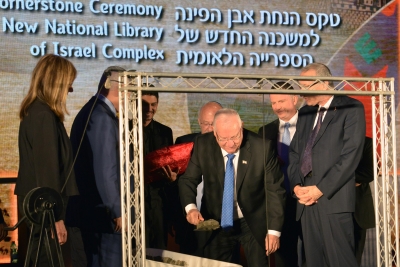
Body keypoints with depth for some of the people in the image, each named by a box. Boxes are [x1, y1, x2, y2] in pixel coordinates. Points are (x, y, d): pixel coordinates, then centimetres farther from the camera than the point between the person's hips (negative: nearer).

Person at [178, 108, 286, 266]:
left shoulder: (262, 148, -17)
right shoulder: (202, 145, -11)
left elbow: (275, 190, -10)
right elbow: (188, 180, -2)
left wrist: (274, 230, -12)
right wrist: (190, 207, -22)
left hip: (254, 224, -2)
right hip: (217, 224, 2)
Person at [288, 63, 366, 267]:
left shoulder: (351, 108, -1)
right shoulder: (305, 112, 21)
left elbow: (351, 155, -9)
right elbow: (294, 153, 20)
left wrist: (320, 189, -12)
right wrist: (296, 185, 1)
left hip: (333, 199, -6)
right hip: (306, 199, 6)